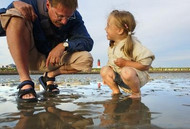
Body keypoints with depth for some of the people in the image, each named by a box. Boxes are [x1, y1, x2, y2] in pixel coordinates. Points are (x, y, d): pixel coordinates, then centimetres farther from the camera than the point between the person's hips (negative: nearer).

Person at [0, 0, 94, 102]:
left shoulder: (74, 18, -13)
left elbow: (88, 42, -14)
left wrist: (64, 45, -30)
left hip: (53, 58, 2)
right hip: (27, 56, -1)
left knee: (86, 60, -24)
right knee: (15, 15, -28)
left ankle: (49, 76, 3)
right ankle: (25, 82, -30)